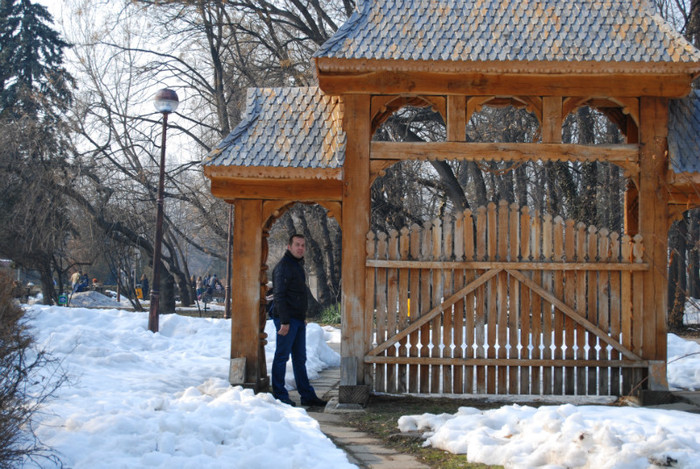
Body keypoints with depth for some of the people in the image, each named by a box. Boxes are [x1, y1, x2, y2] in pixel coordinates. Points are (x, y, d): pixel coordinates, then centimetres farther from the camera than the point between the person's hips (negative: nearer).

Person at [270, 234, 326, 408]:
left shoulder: (298, 265, 18)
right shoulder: (283, 266, -12)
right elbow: (280, 295, -17)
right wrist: (284, 321, -21)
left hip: (298, 320, 10)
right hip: (286, 319, -10)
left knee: (300, 359, 12)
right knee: (282, 357, -2)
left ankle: (307, 395, 16)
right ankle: (280, 395, 4)